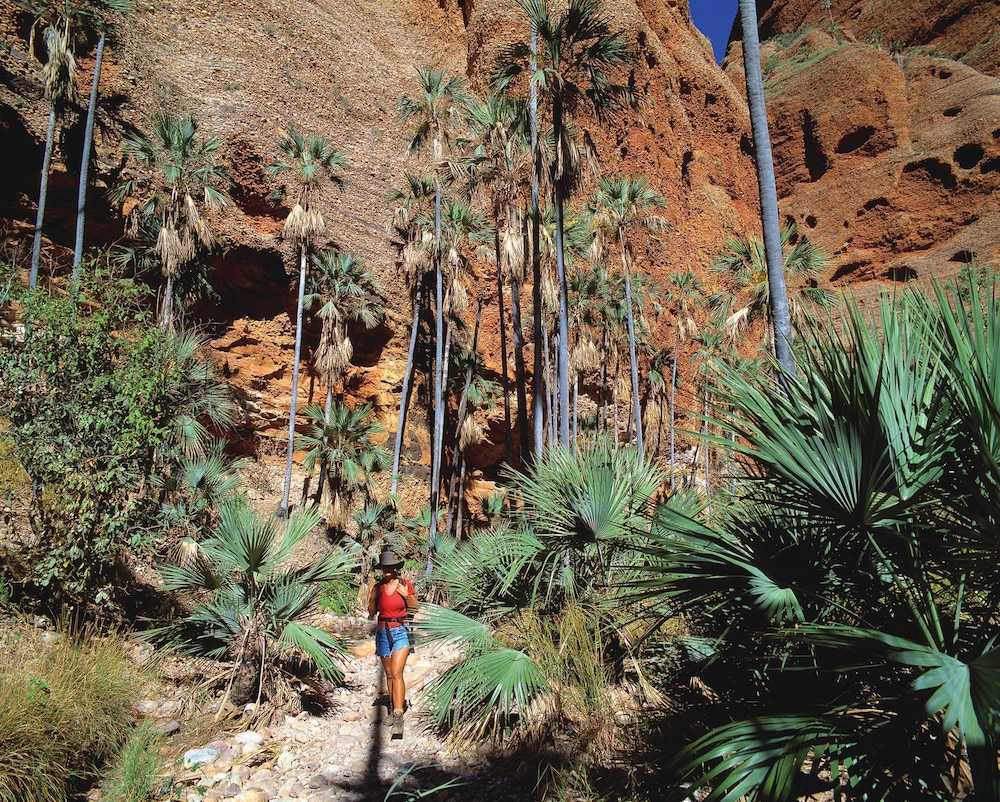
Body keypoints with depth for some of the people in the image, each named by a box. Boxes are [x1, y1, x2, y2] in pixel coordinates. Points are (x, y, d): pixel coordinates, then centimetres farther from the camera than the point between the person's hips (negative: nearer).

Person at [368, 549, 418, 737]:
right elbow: (371, 612, 6)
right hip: (383, 631, 4)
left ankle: (398, 716, -17)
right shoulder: (378, 587, 2)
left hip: (401, 631, -3)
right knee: (389, 674, 11)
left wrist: (406, 595, -13)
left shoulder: (406, 585, -4)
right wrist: (373, 597, -11)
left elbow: (414, 607, 5)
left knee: (397, 673, -14)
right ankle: (396, 704, 26)